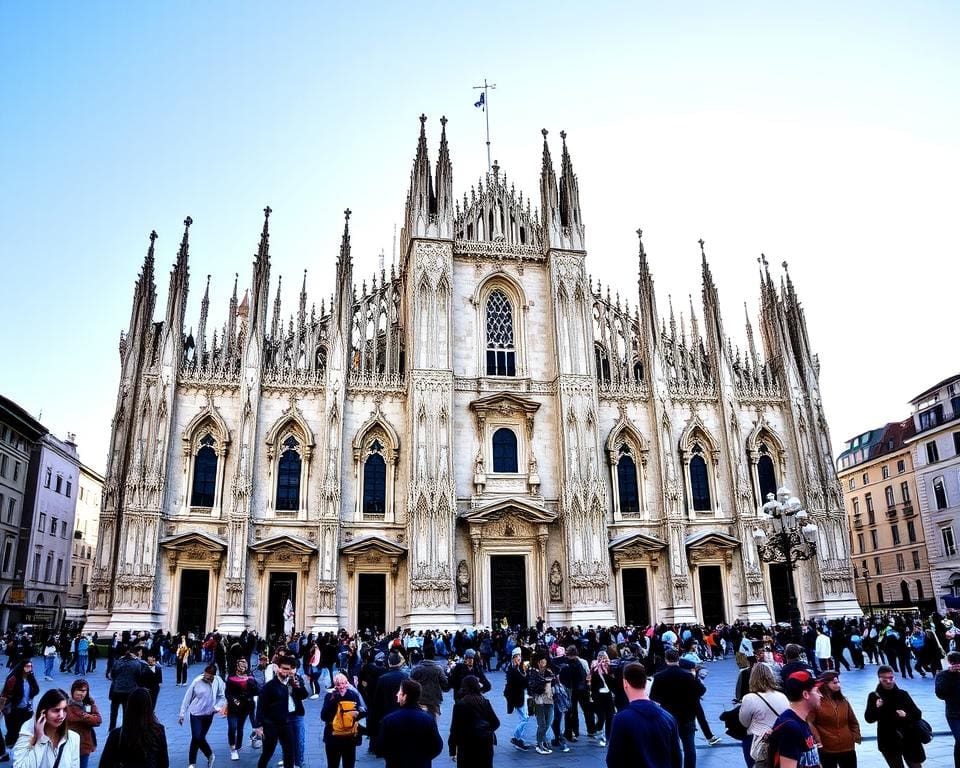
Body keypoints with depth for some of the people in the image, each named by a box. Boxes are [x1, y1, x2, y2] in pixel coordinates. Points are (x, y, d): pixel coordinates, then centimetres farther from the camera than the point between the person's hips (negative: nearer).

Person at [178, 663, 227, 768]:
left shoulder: (218, 682, -14)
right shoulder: (197, 681, -18)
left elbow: (222, 697, -2)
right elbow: (187, 697, -7)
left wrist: (217, 707, -19)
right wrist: (182, 714, -3)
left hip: (208, 714, 1)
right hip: (196, 713, -1)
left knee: (199, 738, 9)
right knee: (197, 737, -7)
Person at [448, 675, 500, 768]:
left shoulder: (460, 705, -11)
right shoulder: (485, 702, 0)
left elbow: (455, 729, -11)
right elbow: (496, 722, 2)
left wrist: (452, 751, -6)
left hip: (468, 746, -3)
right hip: (486, 743, 4)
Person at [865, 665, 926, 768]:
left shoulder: (902, 694, -1)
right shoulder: (874, 696, -7)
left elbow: (917, 714, 3)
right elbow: (869, 719, -10)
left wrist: (907, 716, -18)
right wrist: (876, 708, -28)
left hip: (908, 739, 2)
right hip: (888, 742, -2)